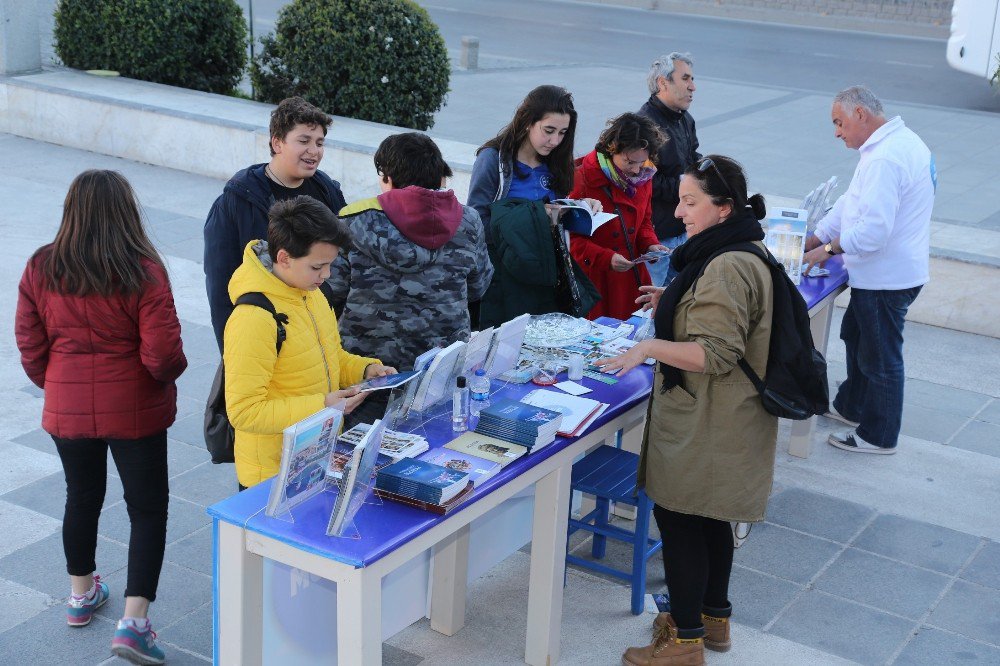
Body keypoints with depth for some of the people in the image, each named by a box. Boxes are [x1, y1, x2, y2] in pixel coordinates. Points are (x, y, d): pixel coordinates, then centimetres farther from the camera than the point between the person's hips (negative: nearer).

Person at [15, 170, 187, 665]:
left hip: (66, 408, 4)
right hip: (134, 410, -4)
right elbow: (163, 353, -19)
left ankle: (81, 595, 41)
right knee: (148, 508, 7)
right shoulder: (143, 271, -17)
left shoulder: (40, 270, -6)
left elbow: (30, 347, 0)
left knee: (81, 497, 23)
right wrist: (165, 376, 4)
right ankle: (134, 622, -1)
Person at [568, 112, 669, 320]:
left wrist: (650, 245, -1)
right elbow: (570, 237, -14)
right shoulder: (582, 179, -14)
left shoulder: (642, 178, 7)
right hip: (593, 282, -6)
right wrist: (606, 258, -24)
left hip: (632, 280, 6)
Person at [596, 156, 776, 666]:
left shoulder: (727, 267, -25)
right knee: (708, 518, 20)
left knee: (677, 516, -1)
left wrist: (651, 347, -27)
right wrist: (674, 304, 15)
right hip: (717, 419, 11)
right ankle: (714, 617, 35)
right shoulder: (743, 252, 10)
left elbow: (716, 353, -26)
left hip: (706, 426, -11)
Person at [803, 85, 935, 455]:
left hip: (886, 278, -11)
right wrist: (812, 240, 7)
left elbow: (873, 229, -31)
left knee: (880, 356, 5)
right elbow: (853, 203, 11)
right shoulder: (901, 140, 8)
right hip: (891, 270, 11)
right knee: (855, 337, 26)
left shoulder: (884, 159, -27)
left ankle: (878, 436, 20)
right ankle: (851, 406, 44)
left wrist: (827, 249, -18)